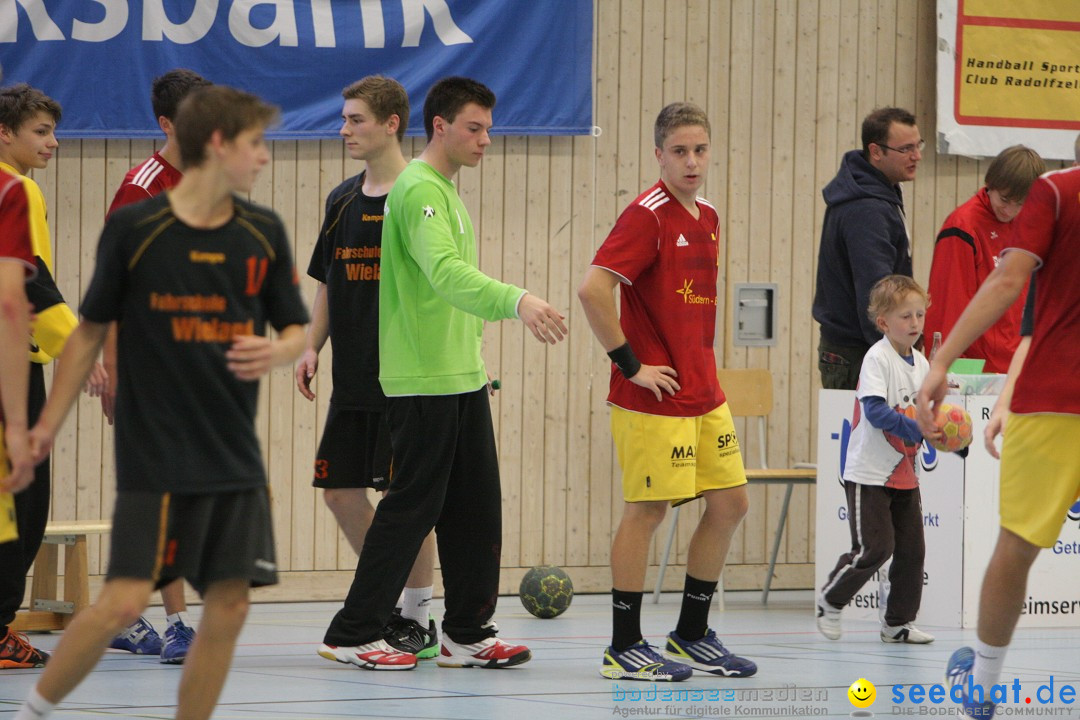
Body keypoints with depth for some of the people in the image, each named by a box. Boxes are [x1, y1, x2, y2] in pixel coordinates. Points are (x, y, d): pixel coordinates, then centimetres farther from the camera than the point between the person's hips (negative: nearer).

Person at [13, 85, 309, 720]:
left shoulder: (263, 233, 4)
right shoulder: (134, 229, -7)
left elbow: (297, 331, 11)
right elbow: (92, 332, 2)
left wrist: (277, 351, -13)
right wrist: (48, 425, 2)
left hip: (235, 455, 5)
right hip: (153, 455, -4)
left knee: (229, 607, 0)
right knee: (124, 603, -12)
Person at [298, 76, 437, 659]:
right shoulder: (343, 201, 12)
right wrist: (311, 347, 7)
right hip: (352, 378, 7)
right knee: (340, 489, 7)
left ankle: (418, 616, 8)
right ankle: (390, 598, 22)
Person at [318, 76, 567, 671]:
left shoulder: (446, 191, 18)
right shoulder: (418, 190, -15)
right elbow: (445, 273, -30)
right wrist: (516, 301, -43)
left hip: (462, 376, 10)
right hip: (423, 381, -10)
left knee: (476, 508, 9)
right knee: (412, 506, -6)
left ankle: (467, 634, 14)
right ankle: (352, 635, 2)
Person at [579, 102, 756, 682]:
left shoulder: (708, 220, 13)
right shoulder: (648, 215, -13)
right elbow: (593, 289, -23)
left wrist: (702, 365, 16)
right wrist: (631, 365, -18)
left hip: (704, 394, 8)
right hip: (654, 396, -8)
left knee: (729, 503, 9)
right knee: (647, 509, -3)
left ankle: (691, 636, 20)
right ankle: (625, 648, 5)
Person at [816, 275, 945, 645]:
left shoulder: (920, 363, 10)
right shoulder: (877, 358, -14)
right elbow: (876, 411, -24)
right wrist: (918, 429, -30)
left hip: (906, 473, 7)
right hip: (869, 473, -7)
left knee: (912, 549, 6)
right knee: (875, 548, -10)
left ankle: (898, 622, 17)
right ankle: (830, 601, 12)